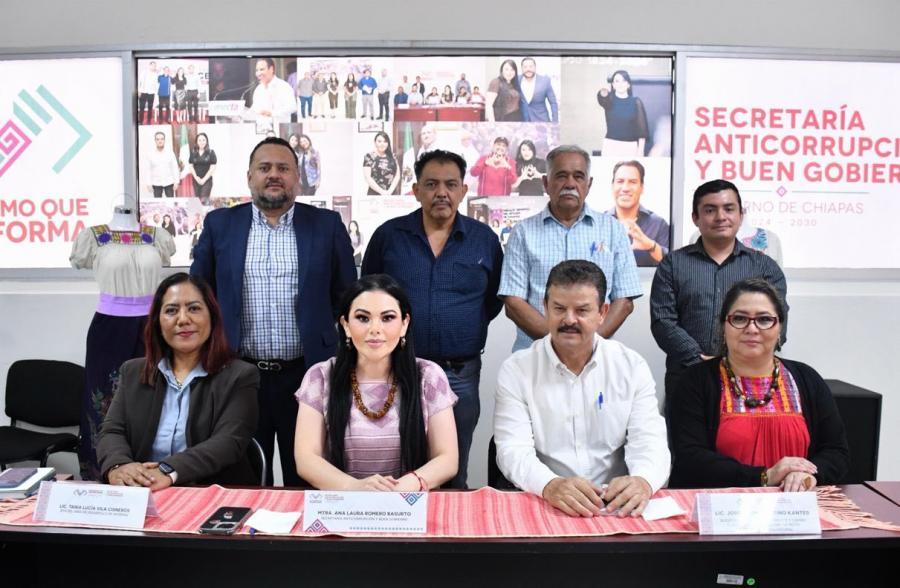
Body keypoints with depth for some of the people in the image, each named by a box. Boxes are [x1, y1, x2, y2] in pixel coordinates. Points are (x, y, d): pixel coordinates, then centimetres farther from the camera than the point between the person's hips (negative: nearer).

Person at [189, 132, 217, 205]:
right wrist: (196, 178, -6)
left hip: (207, 180, -3)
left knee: (204, 201, -12)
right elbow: (191, 166, 7)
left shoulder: (211, 153, -3)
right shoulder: (193, 153, 6)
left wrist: (204, 179, -9)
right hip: (196, 181, 3)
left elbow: (212, 168, -6)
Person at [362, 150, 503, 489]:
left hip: (460, 375, 0)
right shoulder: (387, 235, 1)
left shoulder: (485, 240, 1)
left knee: (453, 479, 15)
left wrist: (465, 326, 3)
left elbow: (495, 299, 10)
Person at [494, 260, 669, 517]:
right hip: (542, 504, -2)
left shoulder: (632, 367, 3)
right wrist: (550, 485, -32)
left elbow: (648, 442, -4)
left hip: (616, 506, 2)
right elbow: (513, 449, -11)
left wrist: (643, 481, -27)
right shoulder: (516, 370, -2)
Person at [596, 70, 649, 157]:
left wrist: (640, 149, -5)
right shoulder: (609, 99, 1)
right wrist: (603, 92, -49)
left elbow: (642, 127, 2)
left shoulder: (636, 102, 2)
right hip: (611, 145, 0)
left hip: (630, 146, 0)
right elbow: (602, 98, -25)